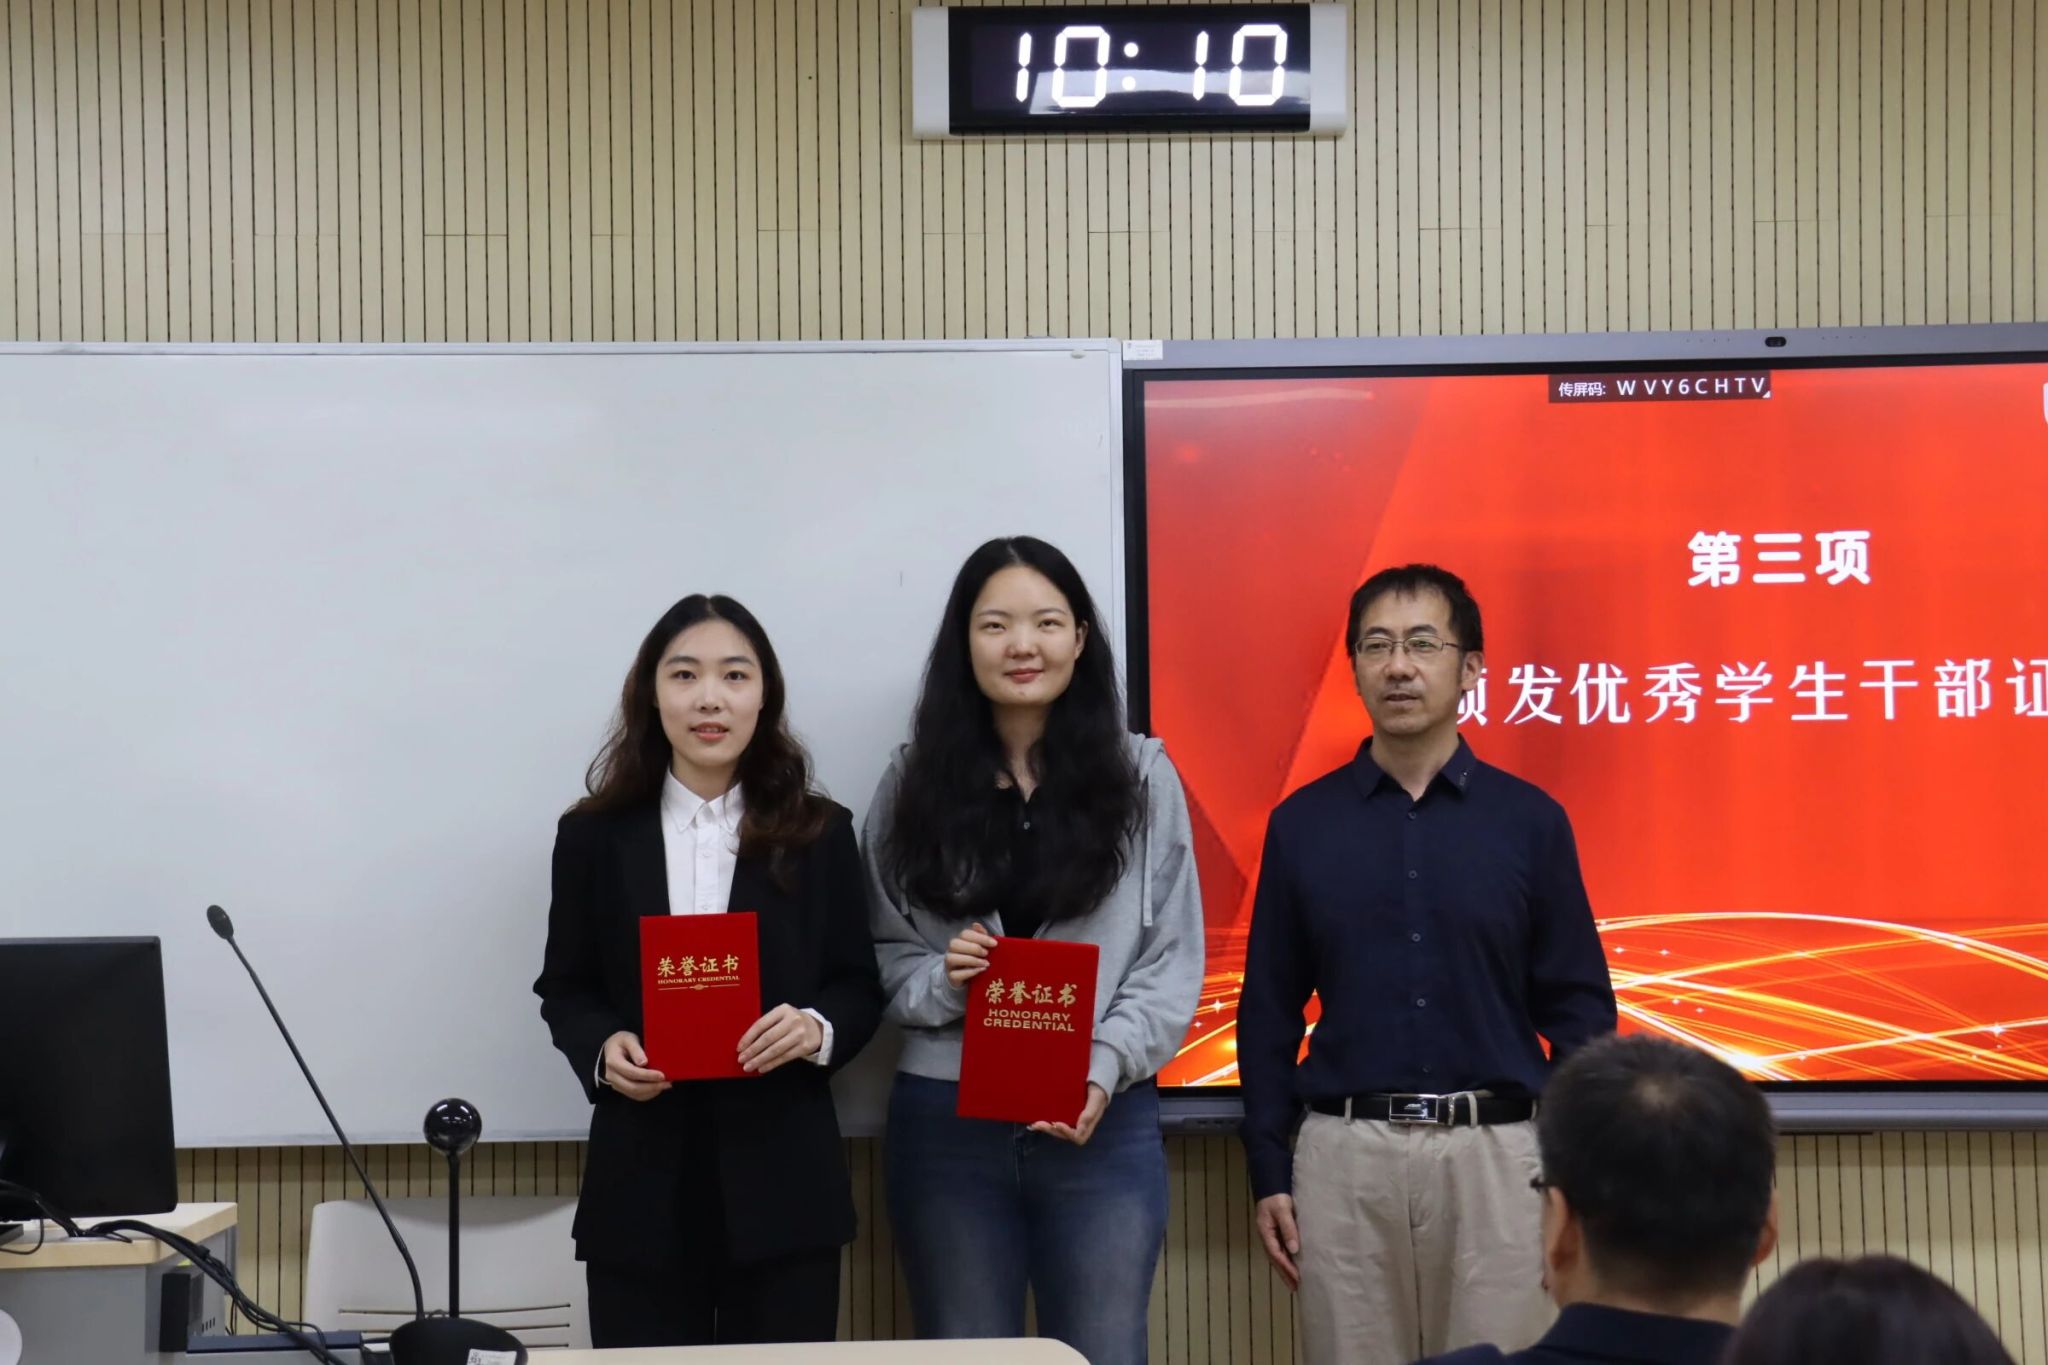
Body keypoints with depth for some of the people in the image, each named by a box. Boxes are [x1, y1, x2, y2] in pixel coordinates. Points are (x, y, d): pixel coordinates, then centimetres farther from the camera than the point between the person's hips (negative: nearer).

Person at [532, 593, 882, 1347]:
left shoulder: (819, 833, 4)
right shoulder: (595, 835, 4)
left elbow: (860, 987, 7)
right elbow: (564, 988, 9)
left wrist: (818, 1029, -15)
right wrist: (601, 1048, -12)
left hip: (780, 1176, 0)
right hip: (644, 1180, 0)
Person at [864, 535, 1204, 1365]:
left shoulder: (1142, 776, 3)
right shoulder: (913, 783, 5)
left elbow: (1173, 962, 0)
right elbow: (880, 956, 6)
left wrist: (1104, 1070, -14)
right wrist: (939, 981, -15)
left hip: (1104, 1121, -1)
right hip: (945, 1122, 1)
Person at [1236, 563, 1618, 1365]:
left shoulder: (1530, 820, 2)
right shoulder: (1302, 823, 4)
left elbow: (1577, 1006, 4)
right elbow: (1270, 1013, 7)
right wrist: (1268, 1175, 3)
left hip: (1496, 1151, 0)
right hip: (1344, 1153, 1)